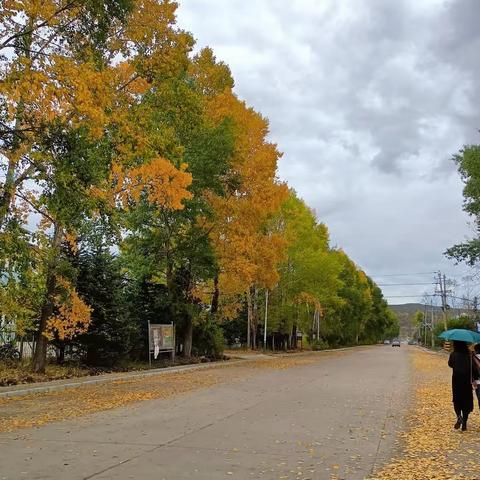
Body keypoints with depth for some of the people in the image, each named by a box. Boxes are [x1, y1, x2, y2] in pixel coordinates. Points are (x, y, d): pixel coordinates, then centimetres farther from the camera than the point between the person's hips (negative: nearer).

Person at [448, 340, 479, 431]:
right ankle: (464, 424, 11)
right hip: (467, 382, 1)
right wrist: (475, 378, 0)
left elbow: (450, 364, 10)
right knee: (466, 401, 11)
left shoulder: (453, 354, -8)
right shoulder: (469, 355, -7)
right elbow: (474, 368, -9)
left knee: (457, 400, 13)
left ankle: (459, 416, -13)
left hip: (457, 380, -1)